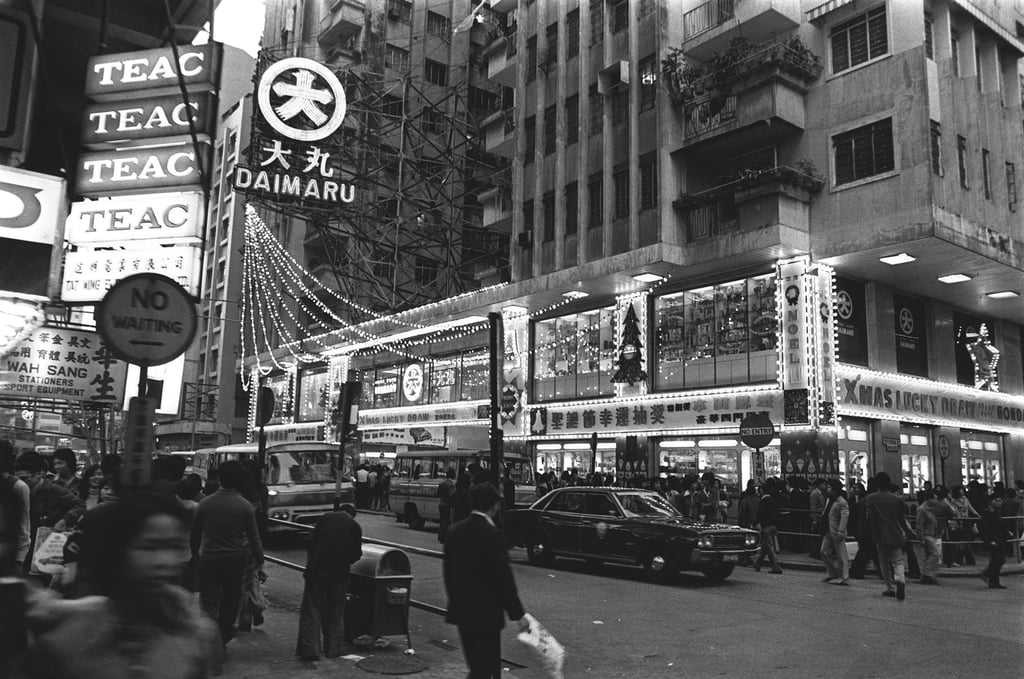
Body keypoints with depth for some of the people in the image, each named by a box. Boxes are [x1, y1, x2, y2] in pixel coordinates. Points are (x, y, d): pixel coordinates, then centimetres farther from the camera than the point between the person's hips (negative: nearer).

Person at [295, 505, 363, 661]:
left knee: (311, 610, 4)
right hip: (340, 573, 1)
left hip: (317, 568, -1)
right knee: (335, 612, 13)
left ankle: (310, 649, -2)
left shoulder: (326, 518, 6)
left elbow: (312, 542, 3)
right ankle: (333, 650, 16)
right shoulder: (355, 527, 7)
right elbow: (356, 554, 8)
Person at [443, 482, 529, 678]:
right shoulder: (492, 535, -19)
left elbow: (449, 572, 10)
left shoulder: (454, 531, 3)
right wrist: (518, 614, -10)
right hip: (485, 613, -8)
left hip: (461, 610, 8)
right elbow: (503, 578, -18)